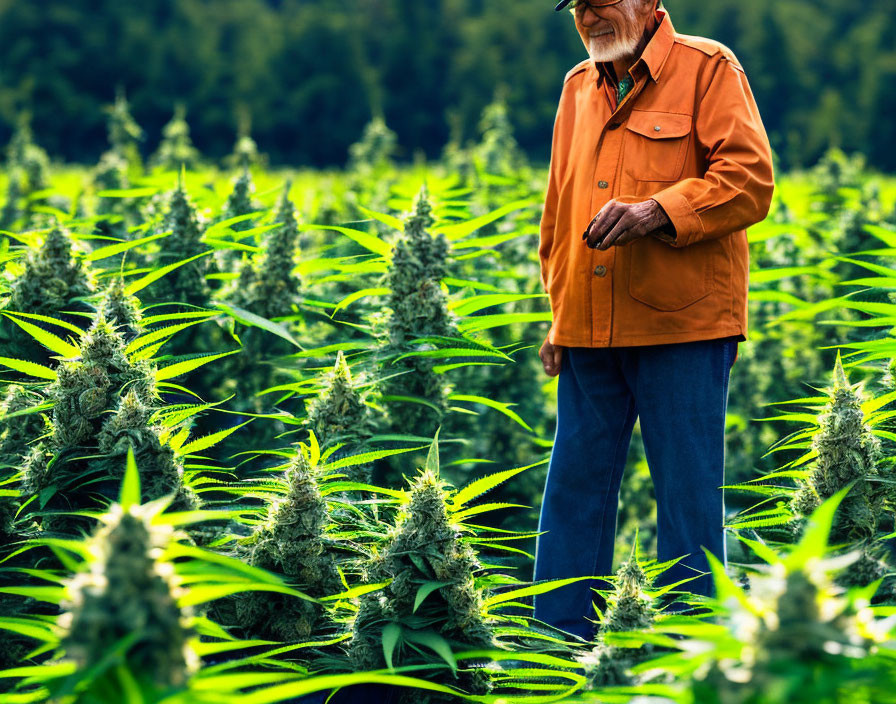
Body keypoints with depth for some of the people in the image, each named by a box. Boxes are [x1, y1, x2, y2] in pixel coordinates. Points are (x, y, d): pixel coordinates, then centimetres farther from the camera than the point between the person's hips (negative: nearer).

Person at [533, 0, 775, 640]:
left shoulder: (707, 69, -1)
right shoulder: (578, 88, 18)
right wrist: (560, 313, 17)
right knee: (574, 488, 7)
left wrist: (658, 211, -22)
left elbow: (751, 178, -11)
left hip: (682, 324, -6)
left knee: (689, 491, -1)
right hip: (588, 331, 6)